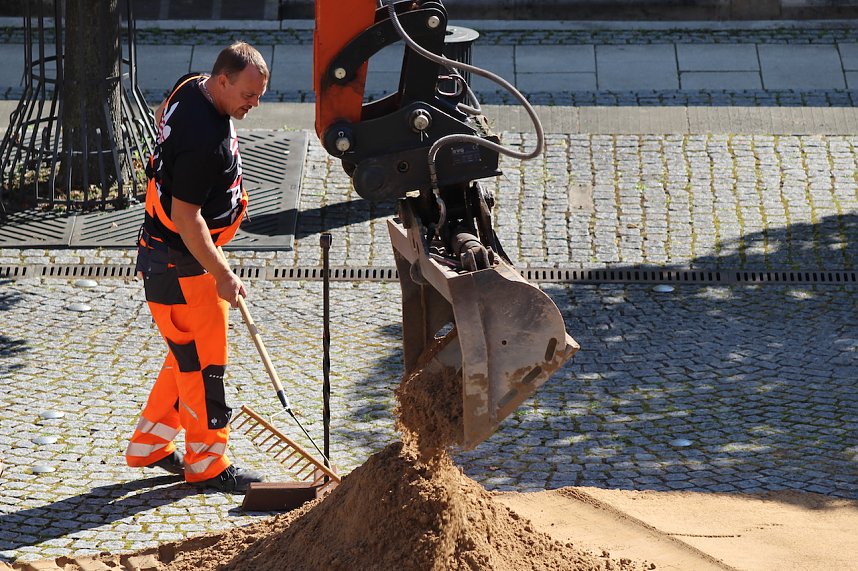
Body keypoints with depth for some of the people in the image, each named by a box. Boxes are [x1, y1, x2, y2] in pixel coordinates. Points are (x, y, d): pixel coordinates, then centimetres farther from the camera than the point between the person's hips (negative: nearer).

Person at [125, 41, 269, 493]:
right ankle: (207, 464, 8)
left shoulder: (191, 87, 0)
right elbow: (186, 217, -26)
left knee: (188, 355, 18)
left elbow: (162, 116, 24)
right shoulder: (205, 139, -30)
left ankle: (149, 445, 27)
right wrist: (221, 274, -20)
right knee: (202, 361, -2)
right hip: (178, 264, -10)